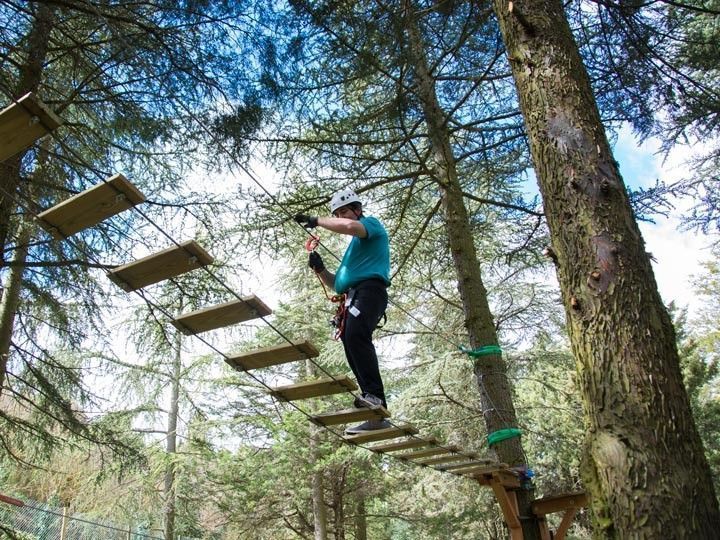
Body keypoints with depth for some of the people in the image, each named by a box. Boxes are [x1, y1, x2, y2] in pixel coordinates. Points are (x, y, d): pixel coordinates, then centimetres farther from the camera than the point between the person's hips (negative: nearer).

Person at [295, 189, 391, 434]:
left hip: (369, 289, -9)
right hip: (352, 298, 9)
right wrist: (320, 269, 16)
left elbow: (350, 226, -14)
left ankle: (375, 396, -40)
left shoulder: (372, 223, 13)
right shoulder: (353, 247, 37)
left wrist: (316, 220, -3)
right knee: (351, 344, -3)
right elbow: (336, 284, 33)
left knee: (355, 335, -32)